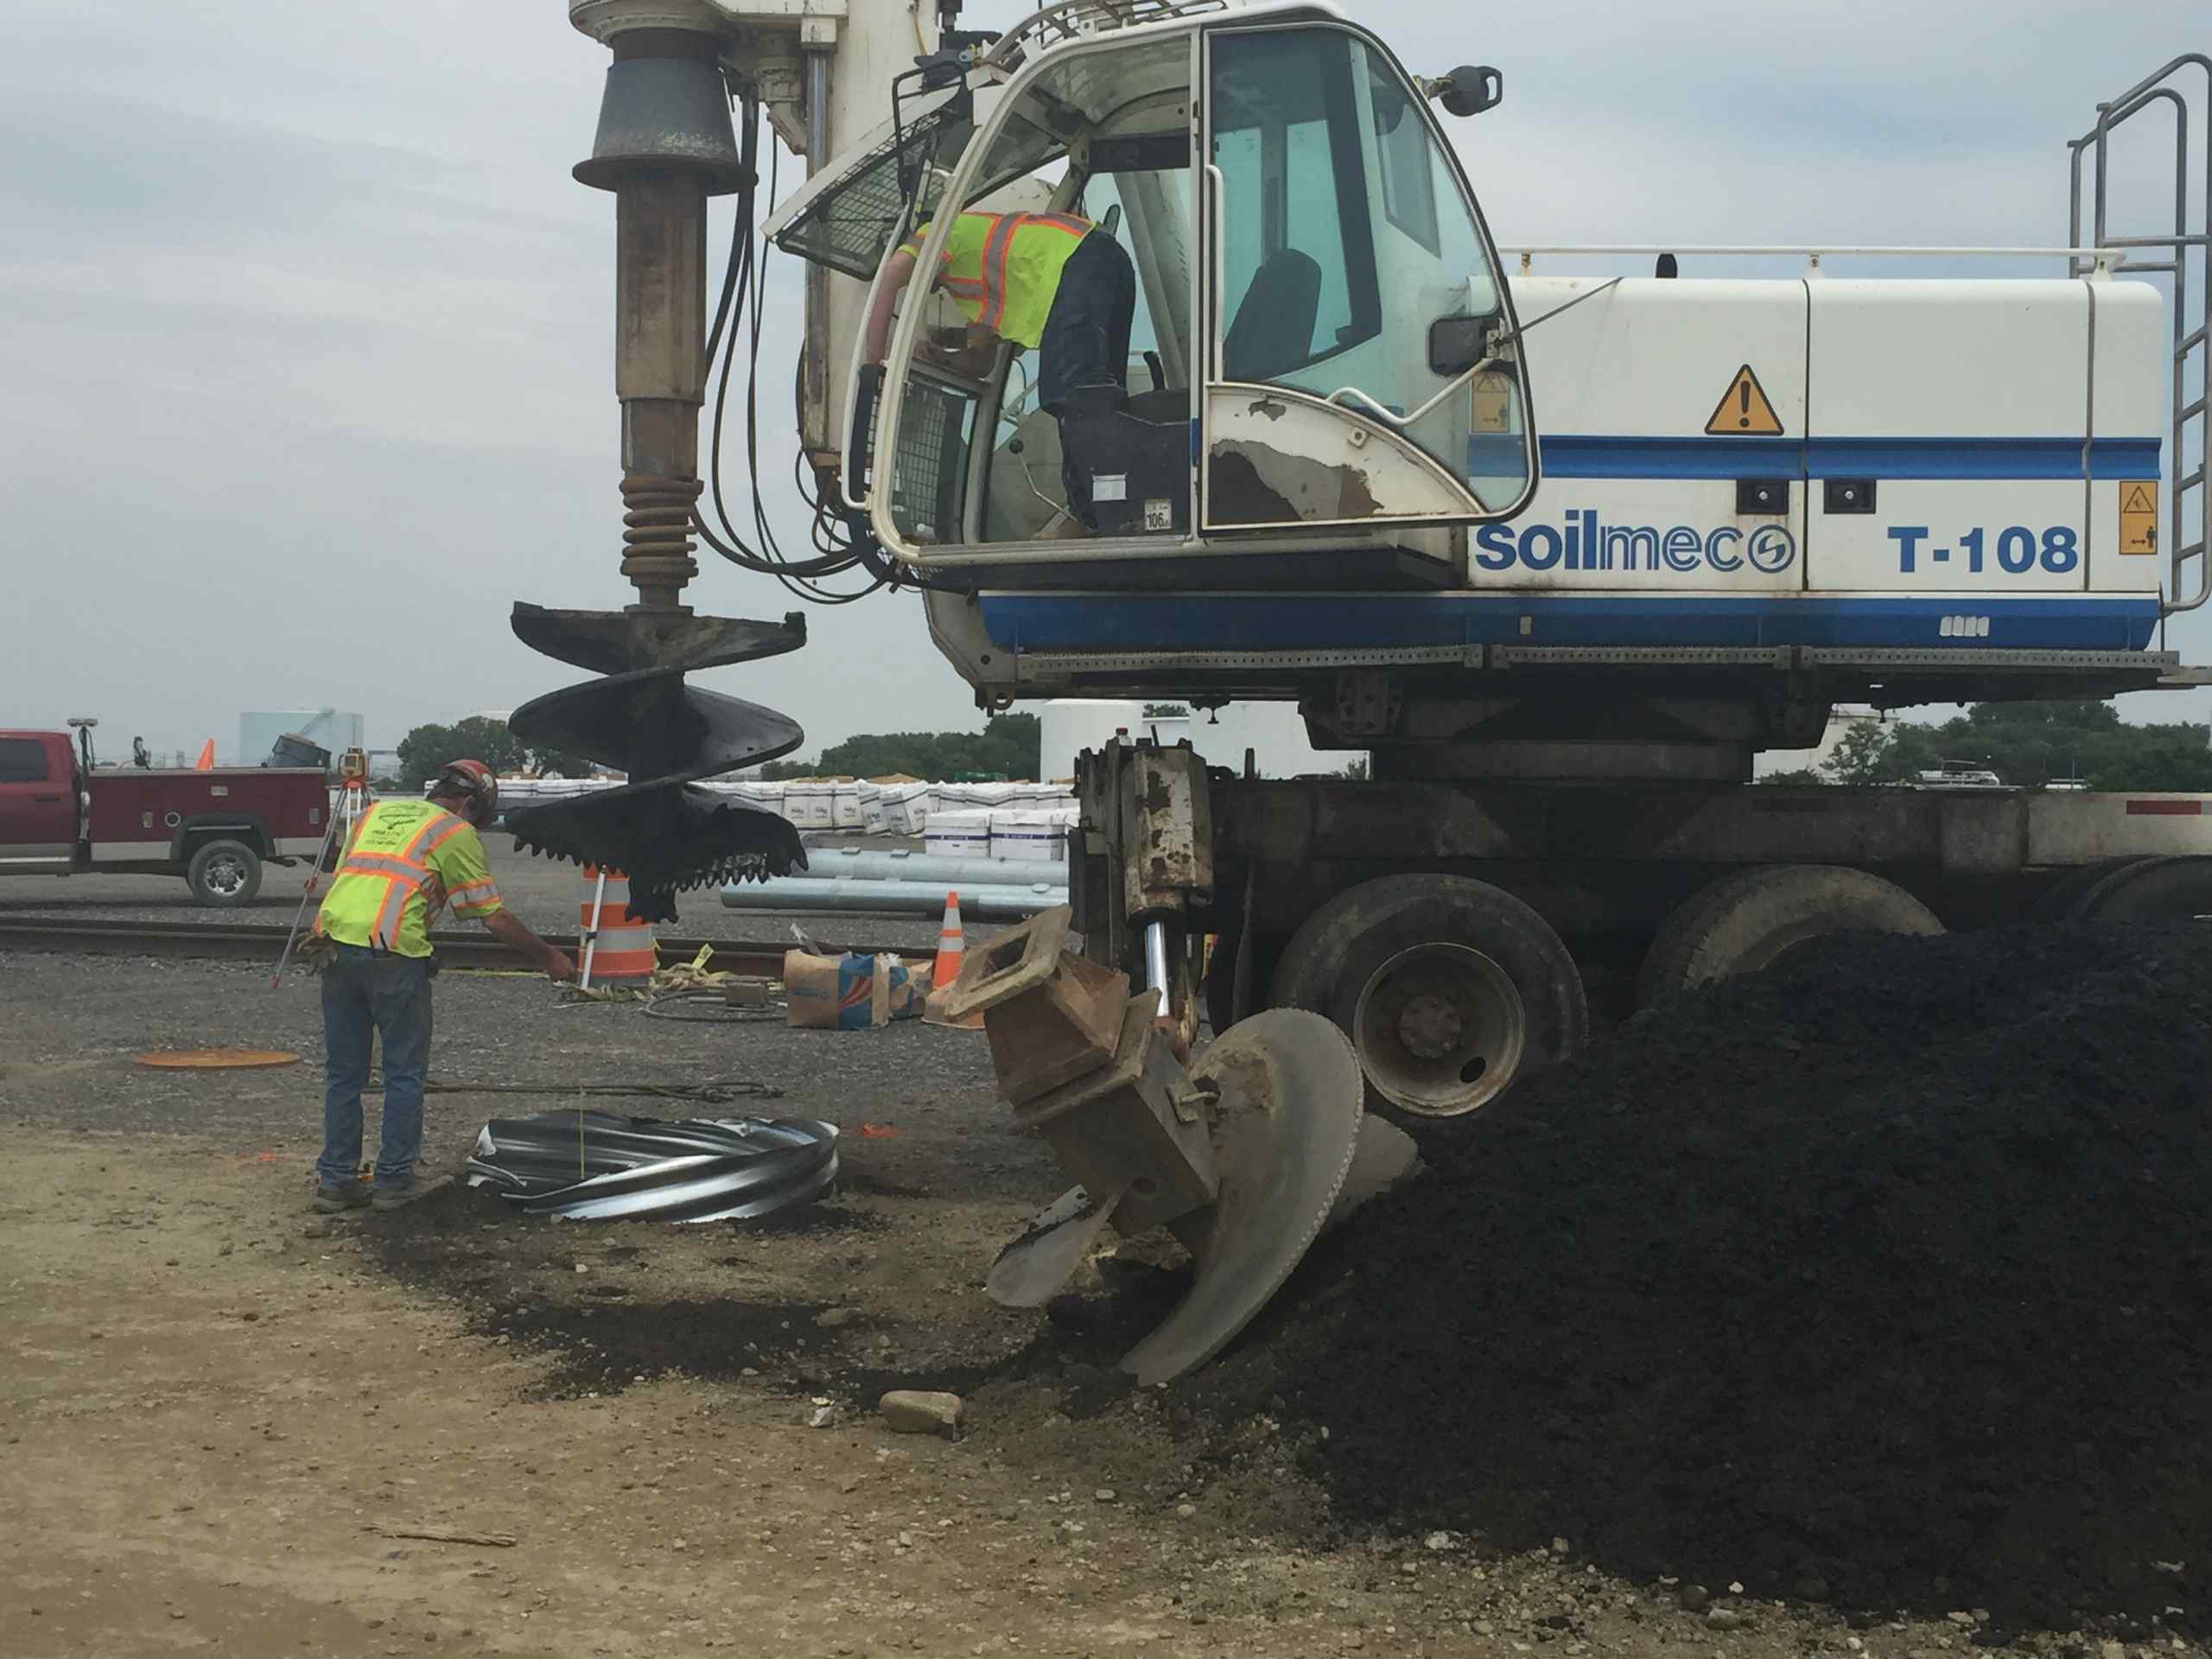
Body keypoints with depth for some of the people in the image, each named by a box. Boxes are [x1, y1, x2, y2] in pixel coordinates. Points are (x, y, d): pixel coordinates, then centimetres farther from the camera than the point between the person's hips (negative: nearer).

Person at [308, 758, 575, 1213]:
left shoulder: (377, 812, 24)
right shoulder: (456, 832, 7)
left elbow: (343, 876, 23)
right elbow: (495, 916, 6)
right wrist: (548, 957, 15)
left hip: (335, 941, 6)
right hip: (393, 954, -6)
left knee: (344, 1073, 14)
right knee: (404, 1073, 8)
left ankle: (335, 1181, 17)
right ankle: (394, 1180, 12)